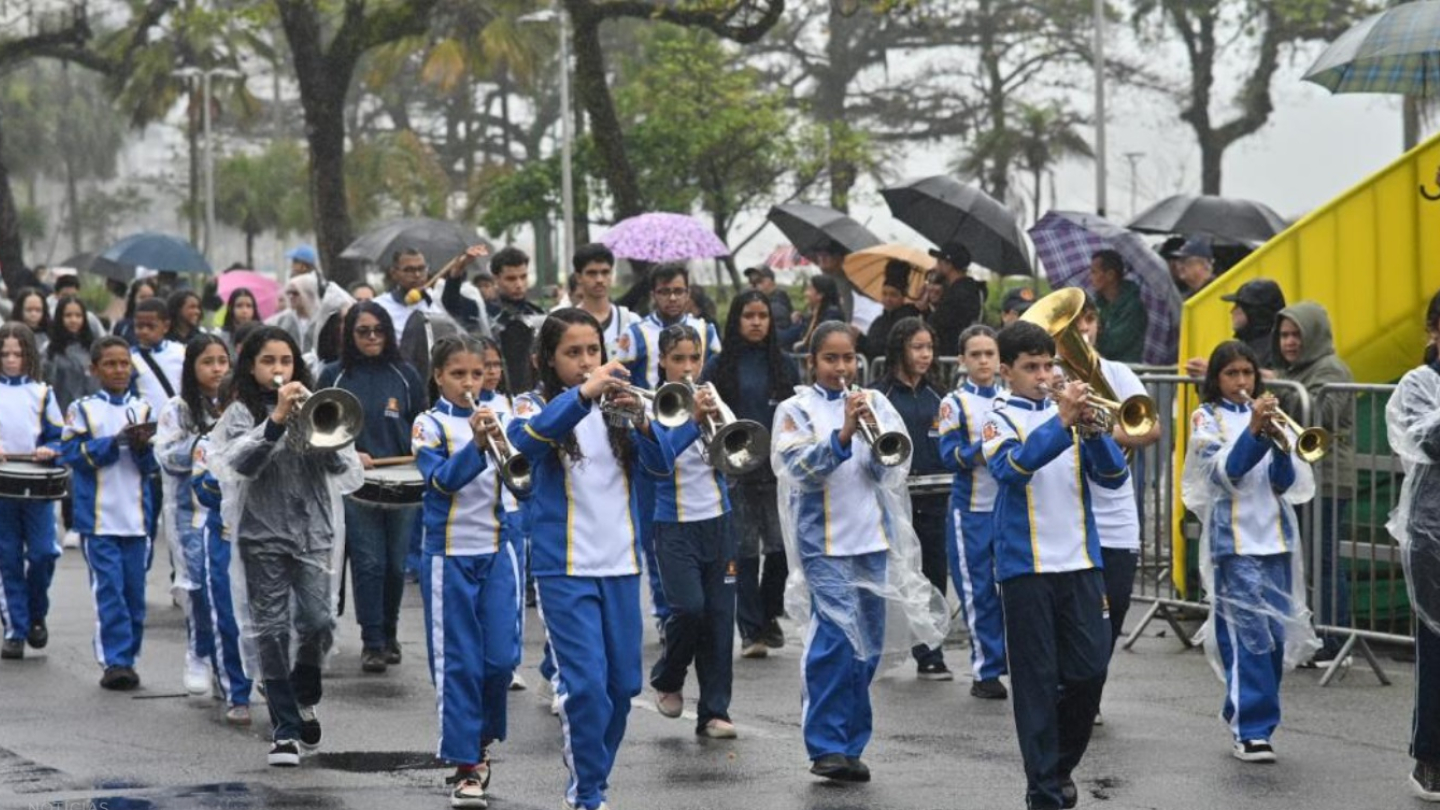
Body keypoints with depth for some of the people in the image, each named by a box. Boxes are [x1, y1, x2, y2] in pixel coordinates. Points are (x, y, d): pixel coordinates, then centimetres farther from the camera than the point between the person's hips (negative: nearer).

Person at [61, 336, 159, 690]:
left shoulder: (143, 409, 9)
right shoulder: (82, 409, 3)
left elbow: (153, 465, 6)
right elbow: (73, 455, -7)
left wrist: (142, 446, -15)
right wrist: (115, 442, -16)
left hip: (137, 517, 3)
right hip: (98, 517, -3)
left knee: (135, 591, 4)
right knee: (109, 590, -7)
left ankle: (129, 659, 12)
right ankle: (115, 661, -6)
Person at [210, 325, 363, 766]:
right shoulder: (242, 412, 3)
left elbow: (340, 466, 2)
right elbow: (243, 463, -14)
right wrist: (277, 419, -23)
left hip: (313, 529, 2)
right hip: (262, 532, -2)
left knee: (317, 622, -6)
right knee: (270, 628, -2)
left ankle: (304, 696, 23)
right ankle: (285, 729, 2)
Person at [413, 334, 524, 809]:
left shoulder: (497, 417, 6)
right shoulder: (431, 424, -3)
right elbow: (441, 480, -16)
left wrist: (503, 443, -21)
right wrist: (475, 444, -31)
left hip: (498, 550, 3)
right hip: (450, 554, -3)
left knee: (502, 657, 0)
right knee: (457, 663, -2)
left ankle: (481, 739, 24)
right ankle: (465, 765, 2)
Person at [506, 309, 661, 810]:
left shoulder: (615, 405, 7)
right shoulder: (537, 405, -2)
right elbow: (527, 438, -26)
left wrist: (641, 422, -26)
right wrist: (583, 393, -38)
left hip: (620, 565, 4)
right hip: (564, 568, -4)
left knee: (623, 684, 9)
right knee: (586, 684, -12)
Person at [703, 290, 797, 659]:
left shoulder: (784, 365, 9)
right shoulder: (720, 366, 4)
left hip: (778, 468, 1)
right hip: (737, 470, -1)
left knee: (781, 546, -4)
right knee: (746, 551, -1)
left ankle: (769, 614, 20)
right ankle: (751, 630, 5)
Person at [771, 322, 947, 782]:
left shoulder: (874, 404, 9)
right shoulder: (797, 410, 1)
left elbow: (888, 468, 1)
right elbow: (801, 469, -12)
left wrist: (874, 433, -17)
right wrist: (843, 434, -24)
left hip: (873, 538, 4)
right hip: (824, 541, -4)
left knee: (867, 645, 7)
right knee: (837, 638, -16)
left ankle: (850, 743, 18)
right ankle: (826, 747, -12)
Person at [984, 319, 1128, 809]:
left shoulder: (1066, 411, 10)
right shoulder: (1000, 419, 0)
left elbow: (1113, 476, 2)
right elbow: (1012, 467, -21)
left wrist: (1091, 430, -16)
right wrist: (1061, 422, -29)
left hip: (1080, 562, 4)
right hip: (1026, 566, -4)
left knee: (1089, 671, 2)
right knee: (1037, 680, -2)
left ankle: (1062, 764, 23)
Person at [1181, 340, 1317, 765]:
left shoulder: (1265, 413, 14)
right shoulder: (1207, 418, 3)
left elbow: (1287, 482, 5)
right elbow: (1224, 472, -12)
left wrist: (1277, 440, -13)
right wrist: (1254, 431, -23)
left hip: (1275, 536, 5)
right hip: (1234, 538, -5)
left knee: (1278, 633, 5)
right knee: (1250, 634, -12)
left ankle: (1240, 711, 21)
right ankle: (1250, 730, -10)